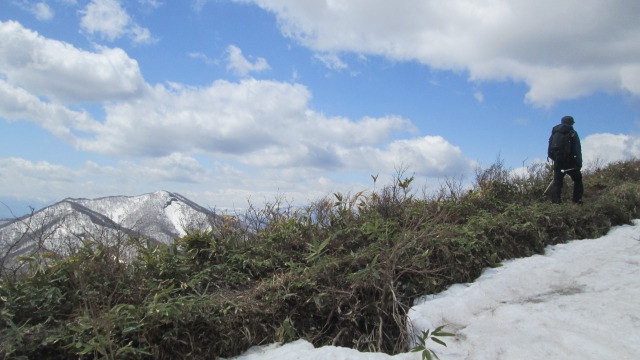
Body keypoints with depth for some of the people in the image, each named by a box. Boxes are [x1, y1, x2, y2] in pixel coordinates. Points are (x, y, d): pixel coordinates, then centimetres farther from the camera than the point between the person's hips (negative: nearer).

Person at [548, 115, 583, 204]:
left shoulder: (554, 133, 10)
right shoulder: (572, 133, -2)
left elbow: (550, 151, 11)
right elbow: (578, 150, -6)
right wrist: (579, 163, -4)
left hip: (558, 163, 3)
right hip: (570, 162, -3)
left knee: (557, 182, 4)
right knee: (577, 180, 14)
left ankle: (555, 200, -8)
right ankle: (577, 199, 7)